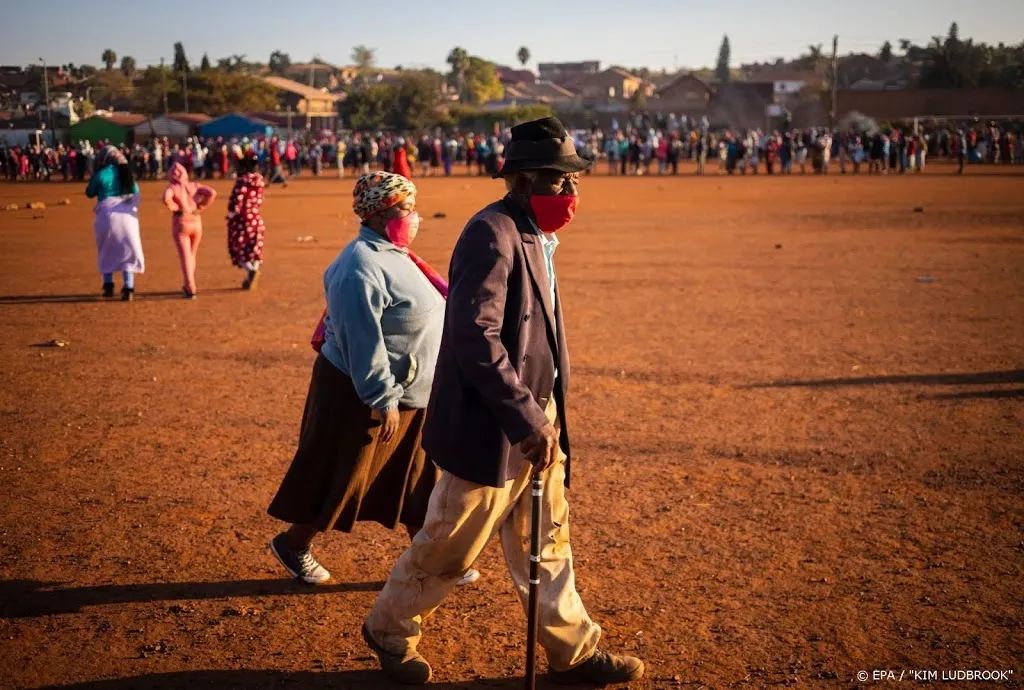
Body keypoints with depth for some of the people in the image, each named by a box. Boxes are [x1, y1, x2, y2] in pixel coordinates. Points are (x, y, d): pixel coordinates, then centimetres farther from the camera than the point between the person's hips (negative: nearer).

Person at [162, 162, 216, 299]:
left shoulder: (172, 188, -7)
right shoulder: (194, 186, 3)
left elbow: (166, 199, -28)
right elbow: (212, 193, -8)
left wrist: (175, 208, -11)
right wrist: (200, 207, -3)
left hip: (180, 223, -4)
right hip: (196, 222, 4)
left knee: (185, 257, -1)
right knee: (192, 255, 19)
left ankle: (191, 289, -5)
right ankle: (189, 285, 27)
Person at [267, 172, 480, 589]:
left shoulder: (391, 254, 8)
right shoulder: (362, 268, -23)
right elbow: (363, 343, -26)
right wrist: (384, 400, -24)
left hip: (408, 394, 9)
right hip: (362, 397, -9)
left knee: (418, 478, 14)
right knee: (340, 477, 7)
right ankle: (292, 544, 28)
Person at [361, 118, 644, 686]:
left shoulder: (535, 234, 9)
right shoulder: (491, 234, -21)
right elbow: (475, 338, -28)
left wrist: (543, 414, 16)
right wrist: (526, 417, -27)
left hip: (533, 418, 9)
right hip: (492, 427, -9)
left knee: (546, 543, 18)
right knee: (452, 545, 9)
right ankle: (389, 628, 33)